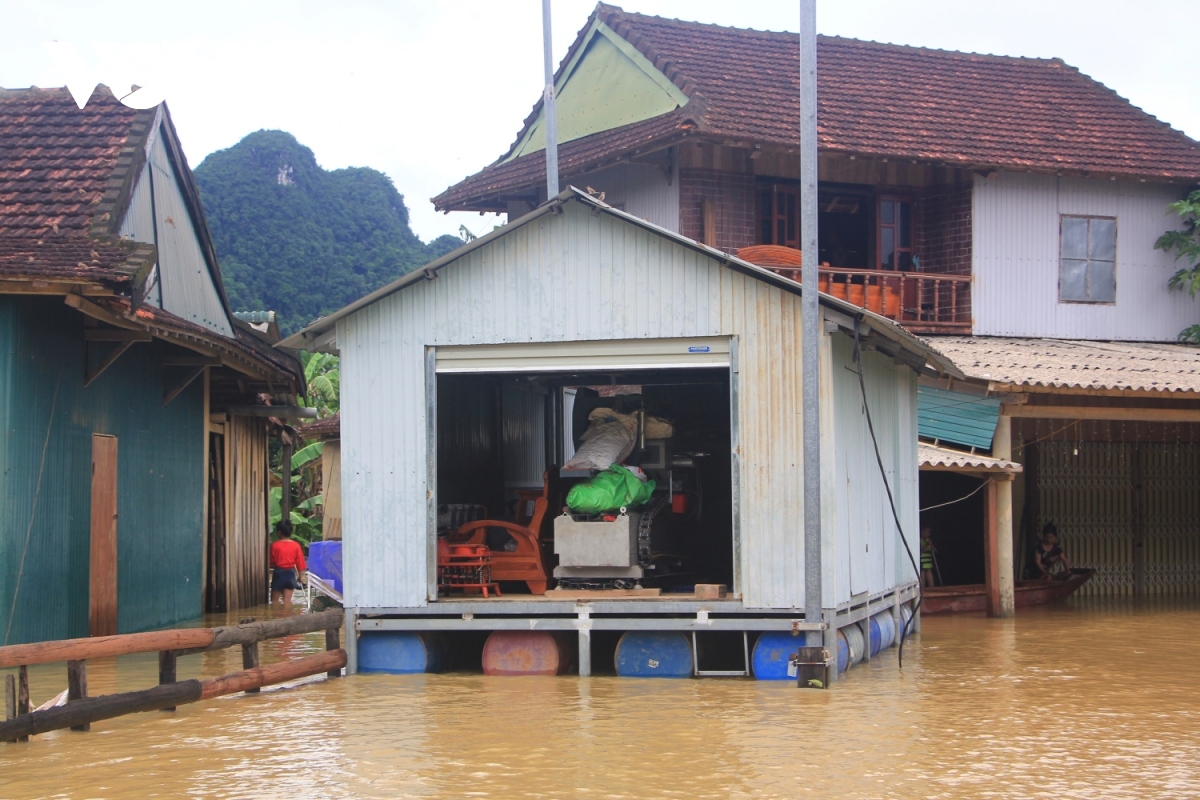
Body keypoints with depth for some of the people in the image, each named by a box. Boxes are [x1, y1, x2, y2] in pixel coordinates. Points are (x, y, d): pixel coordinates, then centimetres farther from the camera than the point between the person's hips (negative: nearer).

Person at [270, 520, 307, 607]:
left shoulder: (275, 545, -10)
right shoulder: (296, 545, -3)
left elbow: (271, 561, -3)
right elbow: (300, 562, 1)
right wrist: (300, 576, 11)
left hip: (279, 573, -3)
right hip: (291, 573, 3)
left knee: (274, 601, 7)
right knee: (287, 600, 4)